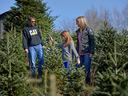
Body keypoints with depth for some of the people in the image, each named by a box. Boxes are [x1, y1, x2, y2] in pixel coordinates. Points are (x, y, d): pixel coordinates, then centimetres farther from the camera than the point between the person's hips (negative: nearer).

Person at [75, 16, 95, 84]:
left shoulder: (88, 30, -4)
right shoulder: (78, 31, 16)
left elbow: (92, 42, -7)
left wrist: (91, 52, -14)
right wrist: (77, 52, 17)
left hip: (87, 53, -6)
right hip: (80, 53, 6)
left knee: (87, 69, -6)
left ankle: (88, 82, -1)